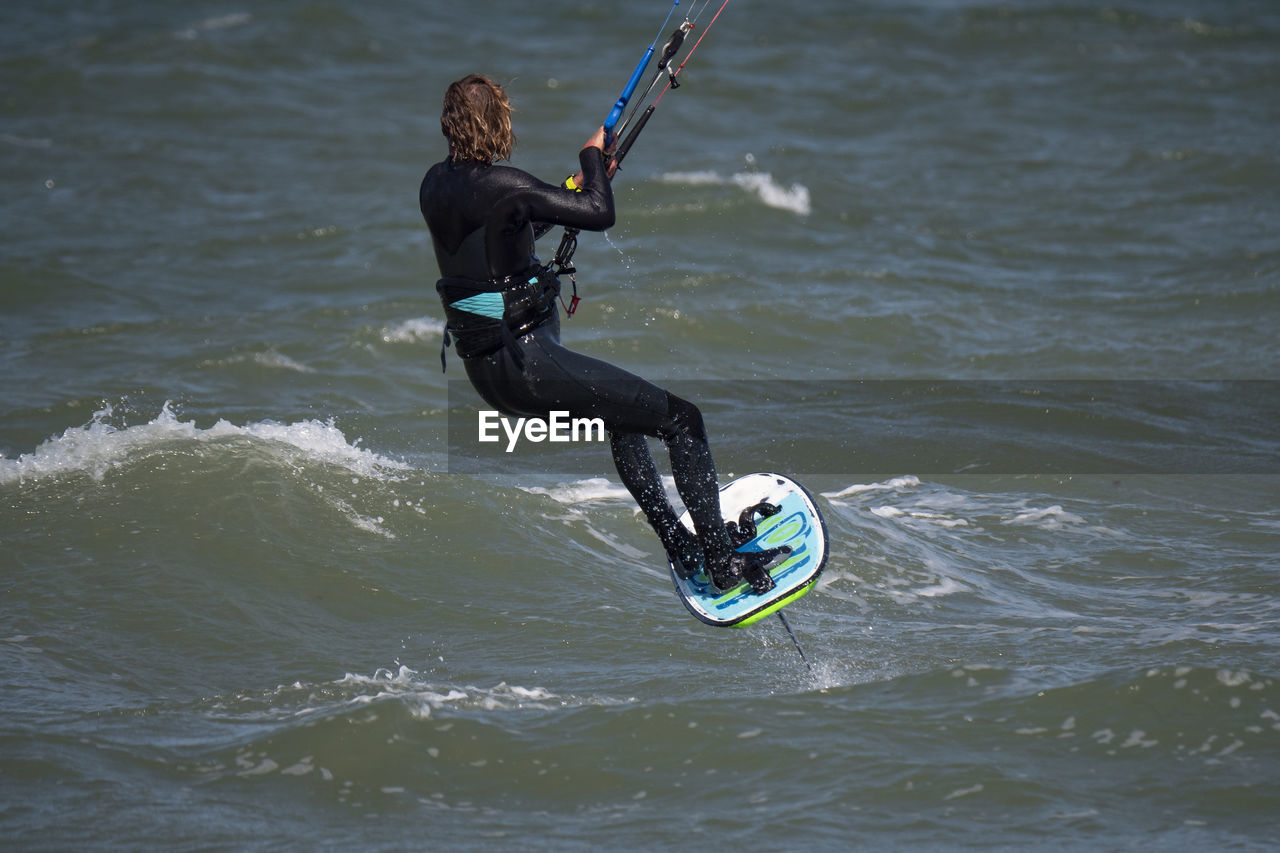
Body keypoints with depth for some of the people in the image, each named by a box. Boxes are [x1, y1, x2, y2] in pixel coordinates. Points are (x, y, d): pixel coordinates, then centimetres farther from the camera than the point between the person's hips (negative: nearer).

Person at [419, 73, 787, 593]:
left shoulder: (435, 185, 6)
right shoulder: (500, 184, -21)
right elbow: (600, 214, -17)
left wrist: (574, 186, 24)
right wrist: (592, 158, 1)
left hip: (484, 371, 10)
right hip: (527, 364, -10)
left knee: (624, 417, 33)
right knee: (681, 420, 0)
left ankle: (680, 548, 37)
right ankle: (724, 565, 1)